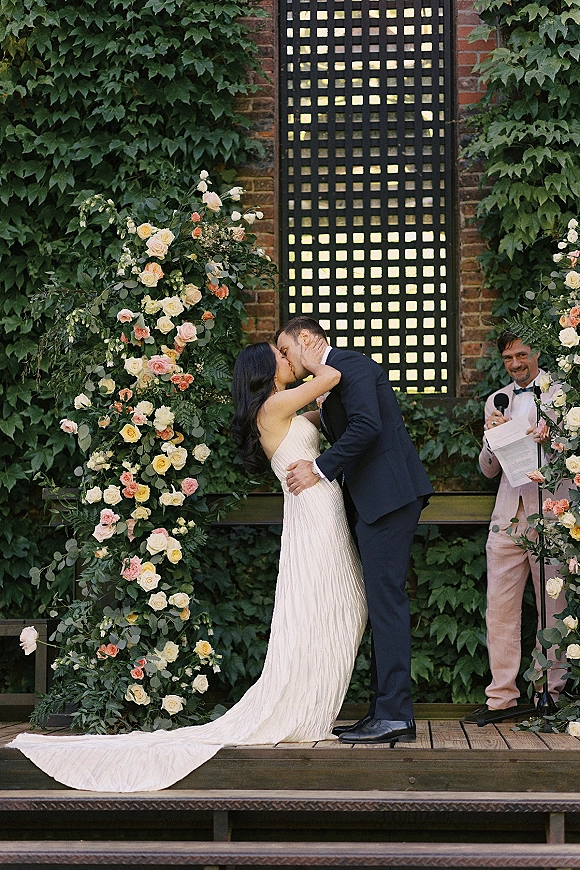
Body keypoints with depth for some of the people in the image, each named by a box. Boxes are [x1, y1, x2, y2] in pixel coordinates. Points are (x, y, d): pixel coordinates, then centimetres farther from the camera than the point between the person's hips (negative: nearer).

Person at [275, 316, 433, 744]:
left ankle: (396, 715, -13)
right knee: (382, 601, 9)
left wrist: (320, 468, -13)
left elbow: (367, 425, -19)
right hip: (373, 500, 10)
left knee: (386, 599, -12)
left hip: (389, 493, -10)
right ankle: (385, 709, 12)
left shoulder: (349, 364, -6)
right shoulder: (328, 381, 24)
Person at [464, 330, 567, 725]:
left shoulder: (561, 392, 5)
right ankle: (502, 696, 6)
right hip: (509, 514, 4)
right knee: (500, 608, 1)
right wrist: (492, 437, -2)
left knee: (553, 607, 0)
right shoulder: (496, 401, 18)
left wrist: (551, 439, -18)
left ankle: (551, 693, 9)